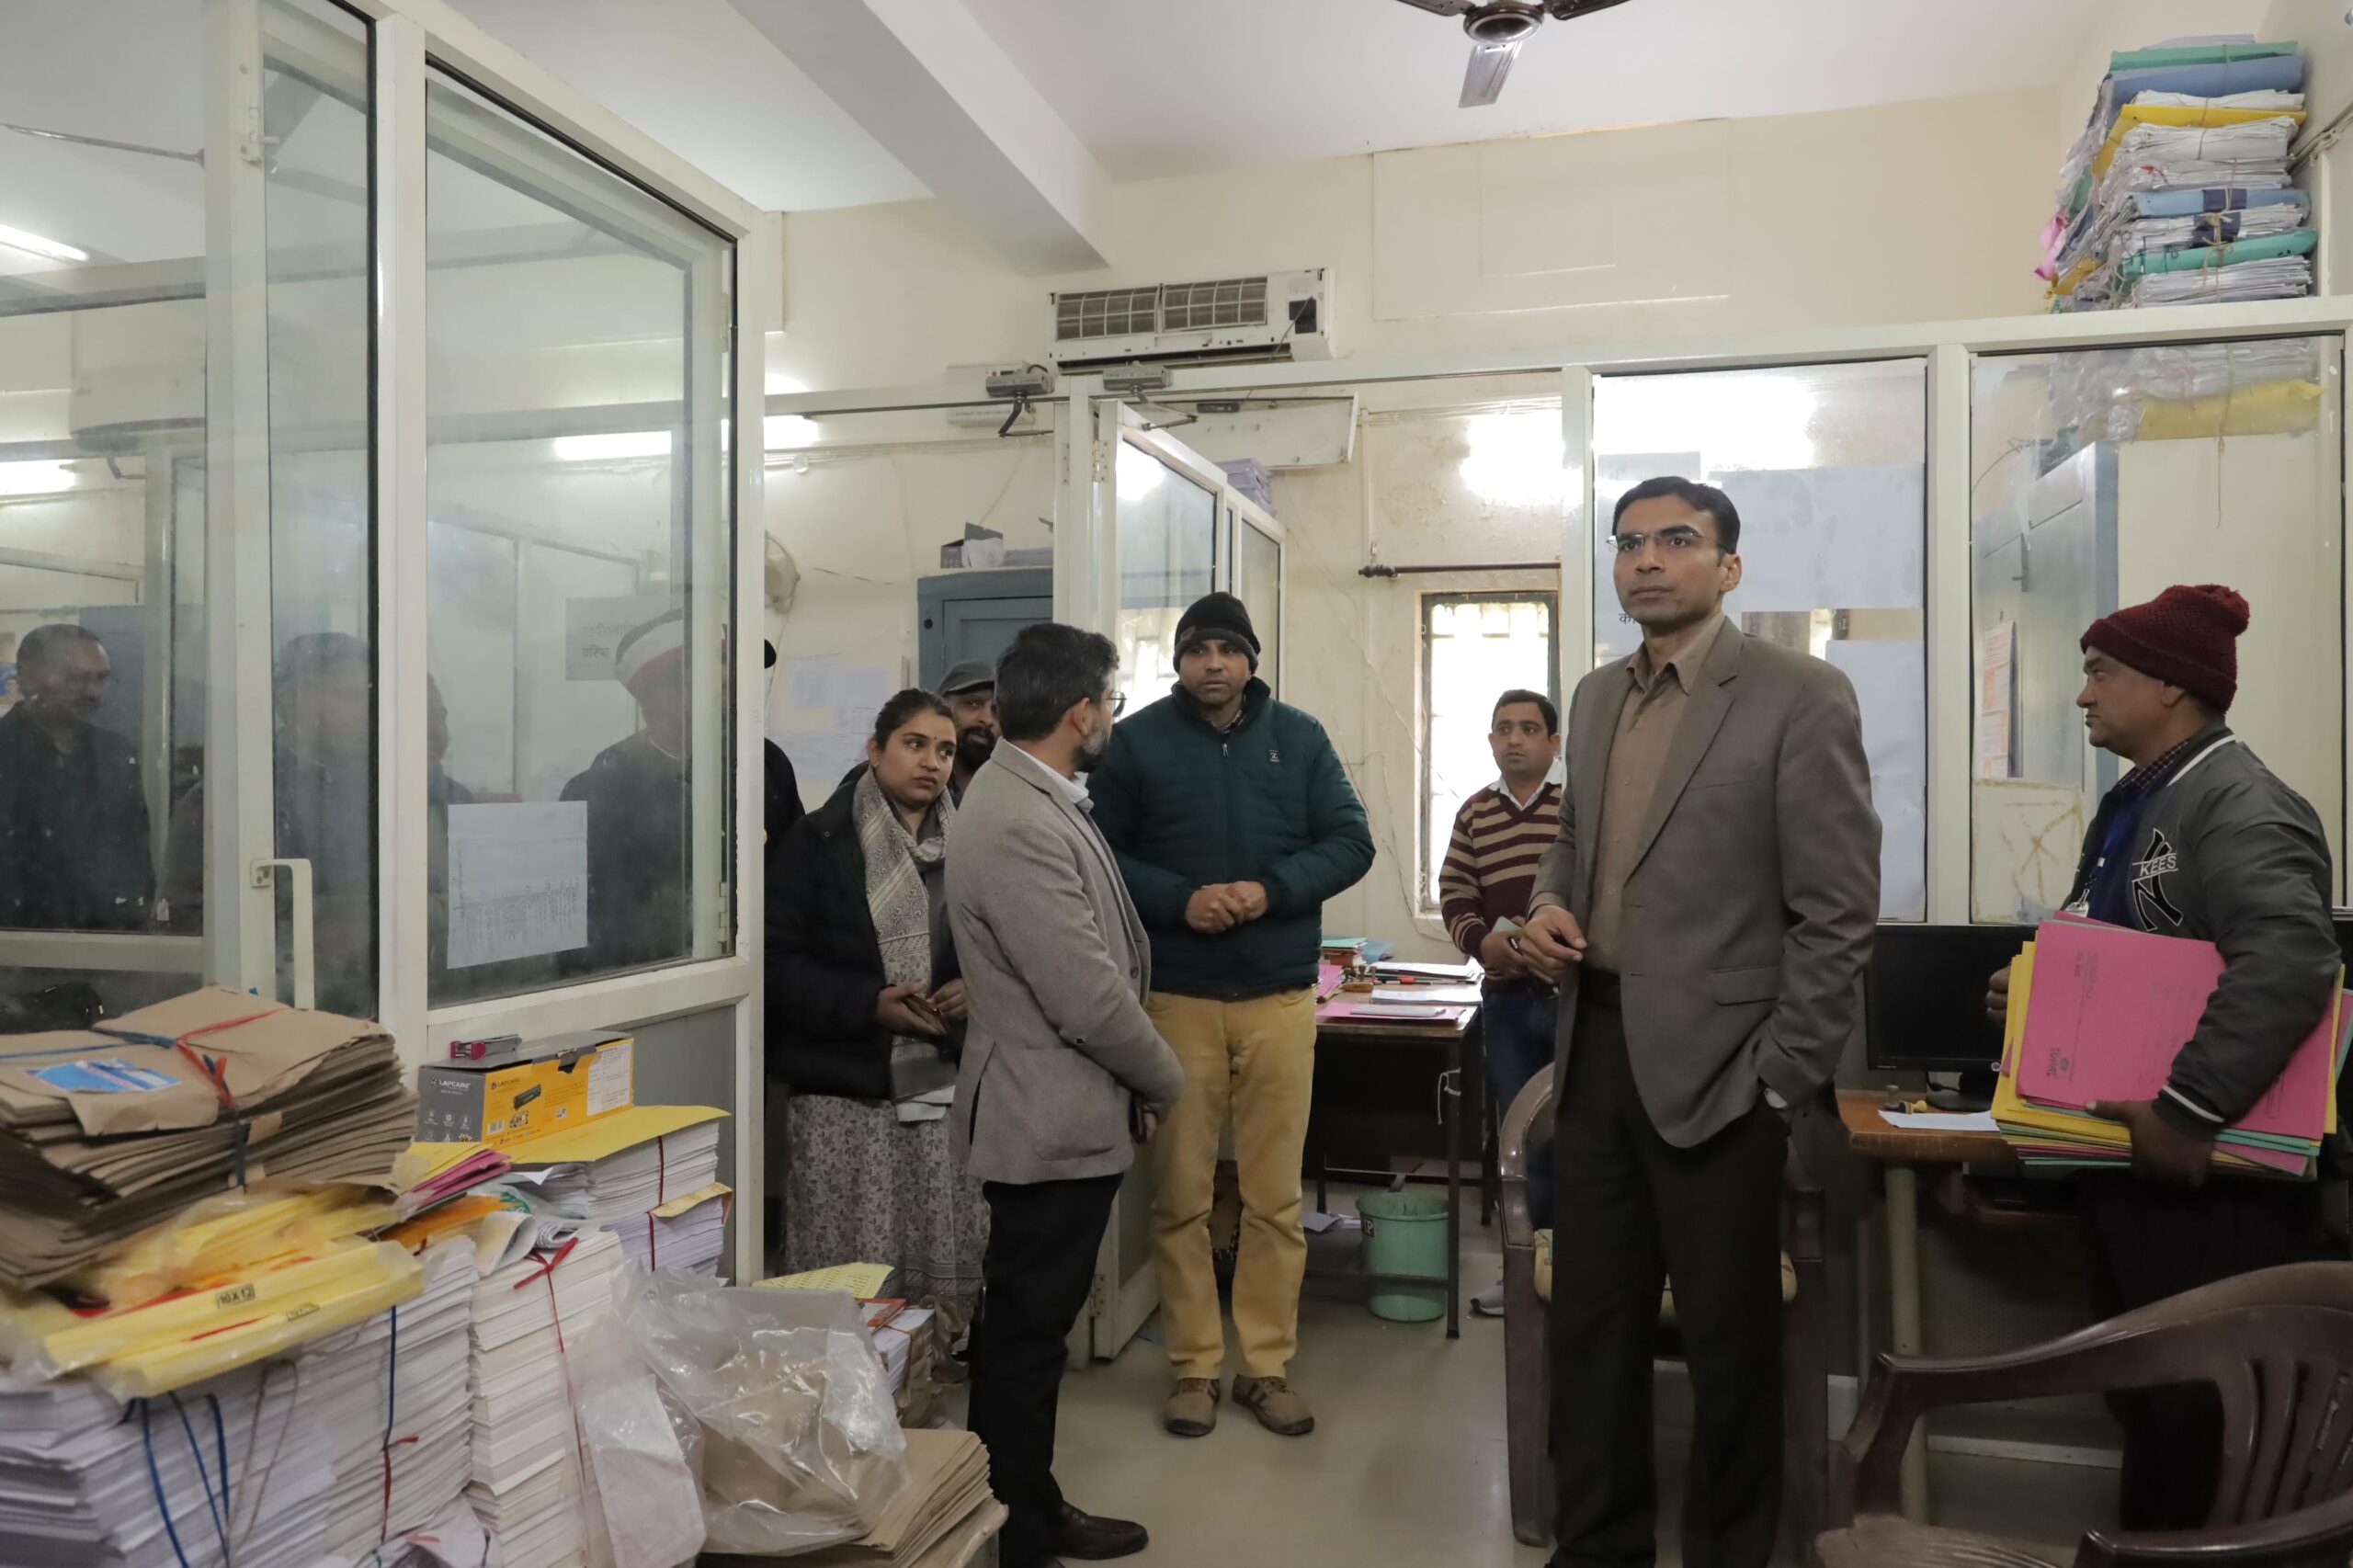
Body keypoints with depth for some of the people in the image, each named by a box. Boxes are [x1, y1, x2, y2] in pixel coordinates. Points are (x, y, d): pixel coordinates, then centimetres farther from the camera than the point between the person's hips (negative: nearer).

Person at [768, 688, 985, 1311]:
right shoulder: (820, 840, 0)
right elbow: (780, 960, -5)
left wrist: (976, 987, -3)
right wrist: (869, 1003, -17)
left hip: (946, 1086, 3)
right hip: (844, 1092, -3)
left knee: (947, 1271, 2)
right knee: (847, 1286, -2)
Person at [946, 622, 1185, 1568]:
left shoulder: (1036, 800, 10)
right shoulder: (1017, 824, -24)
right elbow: (1089, 998, -25)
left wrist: (1134, 1085, 13)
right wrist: (1166, 1081, -8)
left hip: (1066, 1114, 10)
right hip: (1052, 1124, -10)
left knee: (1033, 1330, 20)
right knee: (1023, 1338, 5)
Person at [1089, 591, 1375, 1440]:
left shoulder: (1300, 738, 5)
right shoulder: (1136, 742, 1)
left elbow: (1350, 842, 2)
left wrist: (1271, 889, -14)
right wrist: (1181, 900, -17)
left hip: (1280, 996, 1)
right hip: (1176, 997, -1)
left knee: (1276, 1195, 7)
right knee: (1180, 1195, 6)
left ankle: (1268, 1364, 21)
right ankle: (1193, 1366, 20)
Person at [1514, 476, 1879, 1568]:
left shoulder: (1800, 698, -9)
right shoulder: (1596, 697, 11)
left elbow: (1839, 914, -11)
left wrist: (1779, 1085, -13)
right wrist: (1549, 900, 0)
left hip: (1715, 1068, -6)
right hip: (1595, 1052, 6)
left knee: (1729, 1341, 10)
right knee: (1591, 1323, 16)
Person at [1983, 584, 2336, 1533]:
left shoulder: (2241, 807, -17)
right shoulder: (2128, 805, 13)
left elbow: (2289, 963, -32)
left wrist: (2187, 1107, -33)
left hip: (2212, 1178, -9)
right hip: (2126, 1162, 9)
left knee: (2210, 1417, 2)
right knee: (2145, 1402, 19)